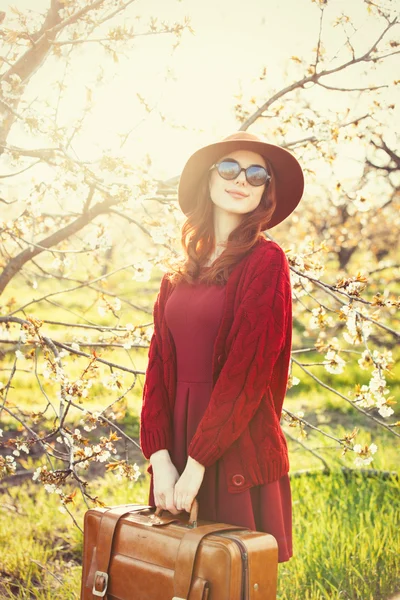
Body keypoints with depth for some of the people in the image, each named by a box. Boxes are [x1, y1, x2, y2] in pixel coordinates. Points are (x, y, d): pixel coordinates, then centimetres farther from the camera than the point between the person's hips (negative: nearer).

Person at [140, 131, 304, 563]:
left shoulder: (266, 262, -7)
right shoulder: (179, 274, 11)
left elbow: (248, 370, -14)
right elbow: (159, 364, 5)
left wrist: (197, 463, -15)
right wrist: (160, 457, -6)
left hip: (239, 452, -5)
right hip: (176, 450, 5)